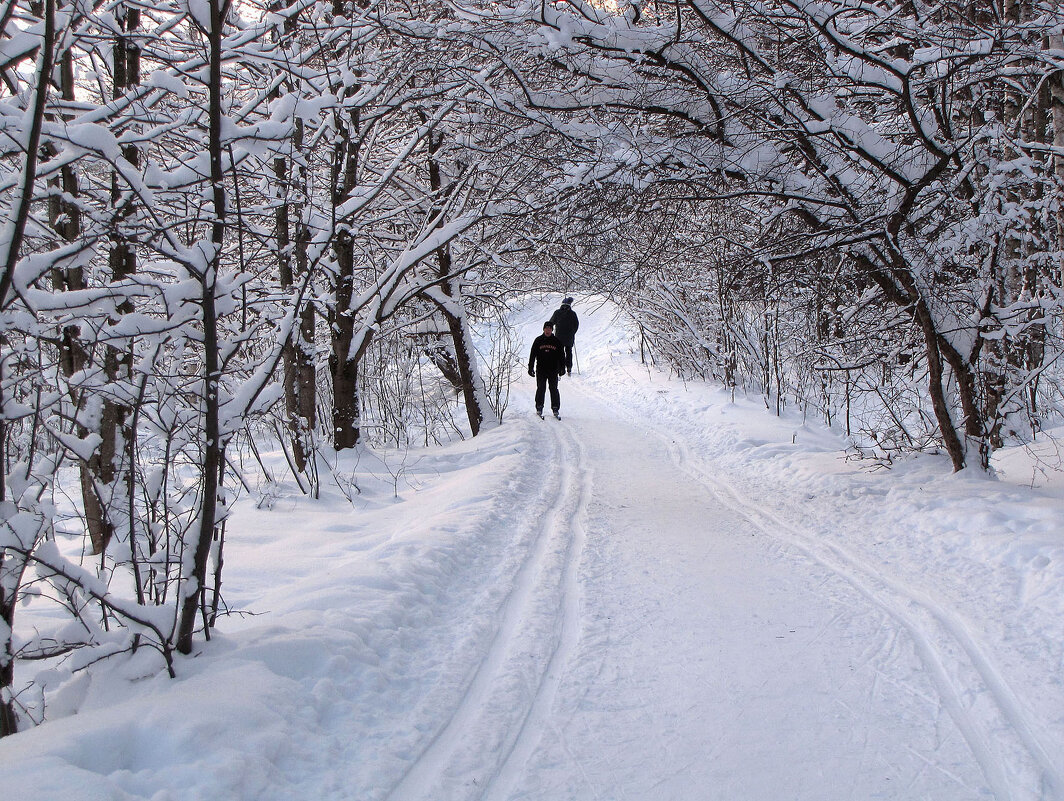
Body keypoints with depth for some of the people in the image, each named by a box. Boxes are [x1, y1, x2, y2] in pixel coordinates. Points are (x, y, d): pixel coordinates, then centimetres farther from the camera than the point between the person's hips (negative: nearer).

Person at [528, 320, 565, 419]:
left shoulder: (556, 341, 6)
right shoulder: (538, 340, 4)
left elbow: (561, 356, 10)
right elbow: (532, 355, 5)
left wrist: (562, 368, 6)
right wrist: (530, 368, 1)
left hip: (553, 370, 0)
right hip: (541, 369, 0)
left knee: (554, 389, 1)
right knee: (541, 388, 1)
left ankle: (555, 409, 7)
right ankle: (539, 408, 10)